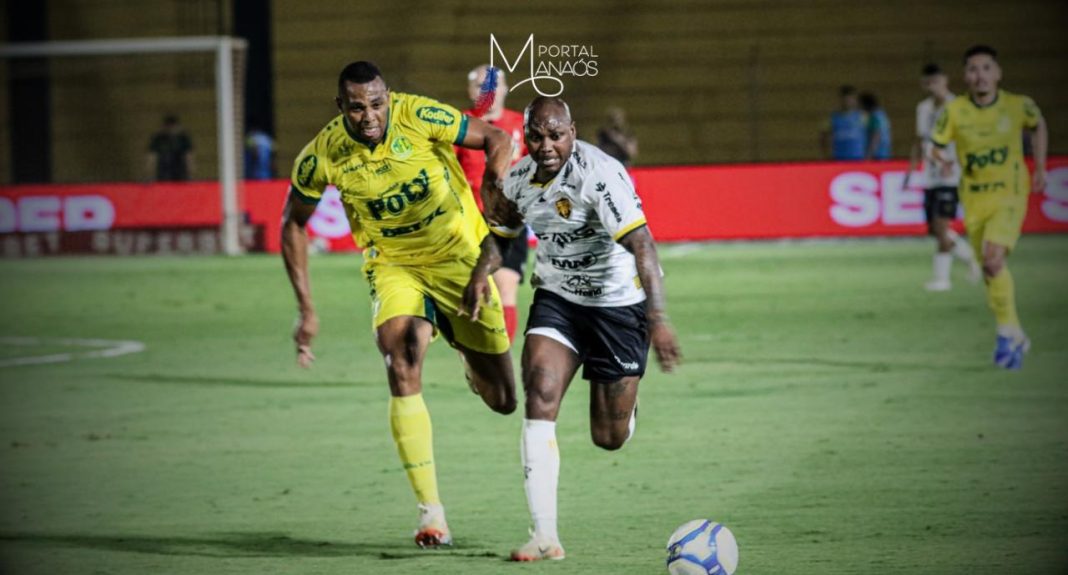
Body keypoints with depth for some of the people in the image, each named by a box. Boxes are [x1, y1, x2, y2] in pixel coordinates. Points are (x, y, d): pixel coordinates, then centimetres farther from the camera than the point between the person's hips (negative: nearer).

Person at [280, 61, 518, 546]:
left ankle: (473, 361, 45)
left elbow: (497, 140, -12)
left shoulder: (420, 116, -24)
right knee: (402, 367, -27)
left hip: (457, 255, 0)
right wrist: (306, 310, -6)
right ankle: (431, 512, -21)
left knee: (502, 400, 4)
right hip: (392, 265, 0)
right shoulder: (322, 156, -19)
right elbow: (293, 224, -3)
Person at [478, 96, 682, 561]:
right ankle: (545, 537, -19)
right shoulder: (520, 177, -4)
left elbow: (642, 245, -33)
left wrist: (658, 319, -41)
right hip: (556, 300, 5)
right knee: (540, 397, -19)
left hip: (617, 304, -5)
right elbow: (503, 226, 19)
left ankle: (626, 399, 44)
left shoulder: (599, 174, -25)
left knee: (609, 438, 3)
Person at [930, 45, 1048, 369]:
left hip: (1009, 196, -3)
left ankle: (1007, 334, -11)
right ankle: (1017, 337, 26)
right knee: (992, 269, 9)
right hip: (974, 200, 3)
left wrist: (1040, 168, 12)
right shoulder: (955, 111, -6)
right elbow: (936, 145, 1)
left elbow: (1038, 126, 15)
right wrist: (939, 157, -22)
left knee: (993, 258, -23)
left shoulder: (1018, 106, -6)